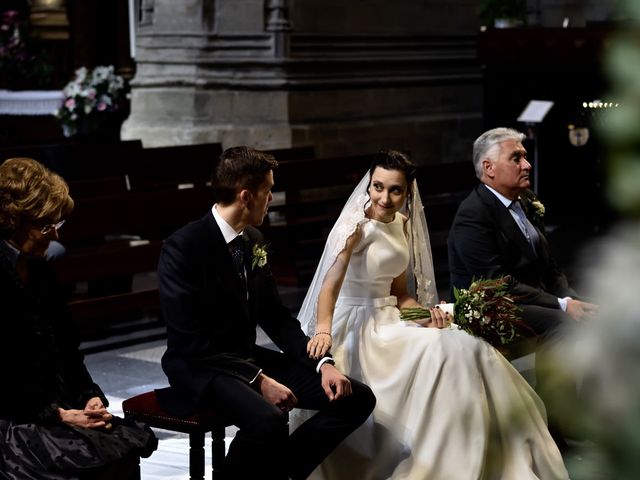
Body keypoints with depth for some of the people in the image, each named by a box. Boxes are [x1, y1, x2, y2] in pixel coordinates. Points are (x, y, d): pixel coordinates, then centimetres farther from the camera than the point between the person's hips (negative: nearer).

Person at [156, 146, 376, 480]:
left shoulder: (254, 240, 6)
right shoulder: (183, 247, -18)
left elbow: (275, 317, 12)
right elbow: (191, 341, -22)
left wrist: (322, 363, -3)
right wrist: (258, 379, -25)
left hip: (250, 358, 8)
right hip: (202, 368, -8)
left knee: (357, 399, -2)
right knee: (268, 421, -38)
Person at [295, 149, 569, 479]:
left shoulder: (402, 225, 9)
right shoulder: (354, 226, -14)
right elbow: (331, 283, -29)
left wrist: (424, 315, -8)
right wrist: (323, 330, -48)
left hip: (389, 321, 7)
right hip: (356, 328, -7)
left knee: (467, 349, -15)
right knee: (440, 353, -26)